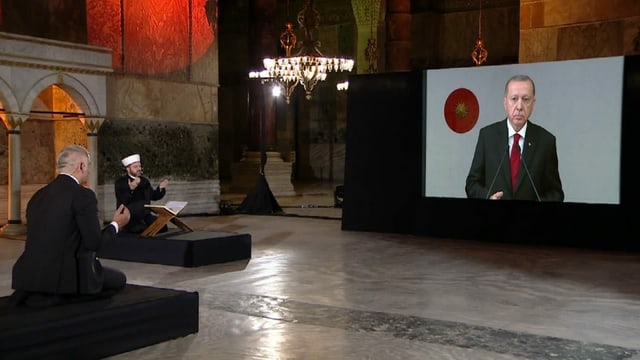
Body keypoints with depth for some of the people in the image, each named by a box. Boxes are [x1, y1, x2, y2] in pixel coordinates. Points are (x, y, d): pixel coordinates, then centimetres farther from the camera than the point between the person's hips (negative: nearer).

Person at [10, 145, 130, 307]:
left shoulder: (39, 195, 13)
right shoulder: (83, 195, -9)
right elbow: (94, 243, -9)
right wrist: (116, 224, 9)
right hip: (61, 274, -8)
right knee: (118, 279, 16)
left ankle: (36, 292, 9)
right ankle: (59, 294, -2)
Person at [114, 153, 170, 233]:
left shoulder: (144, 181, 14)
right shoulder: (120, 182, -5)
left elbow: (153, 196, 22)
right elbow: (121, 202, -18)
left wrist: (161, 188, 3)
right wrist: (130, 189, -35)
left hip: (144, 214, 6)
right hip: (128, 217, -5)